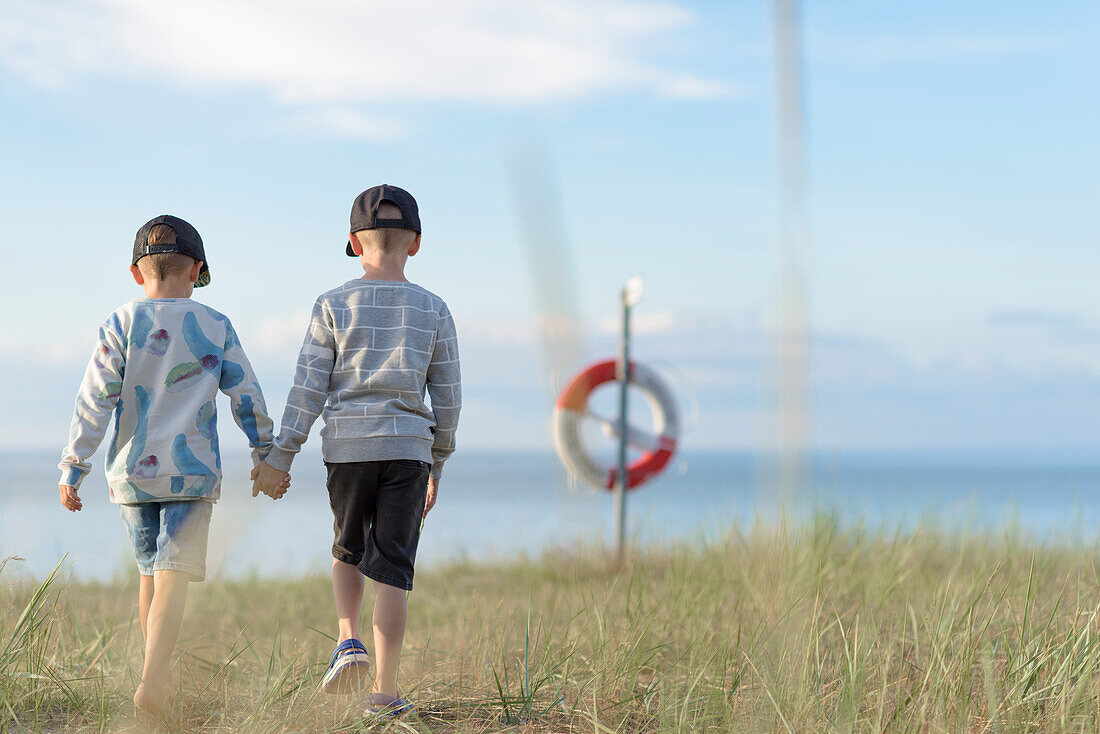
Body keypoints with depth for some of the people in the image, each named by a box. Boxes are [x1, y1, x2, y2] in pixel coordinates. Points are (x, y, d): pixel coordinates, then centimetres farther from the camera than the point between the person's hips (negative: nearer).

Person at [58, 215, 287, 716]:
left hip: (131, 472, 2)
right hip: (192, 469, -2)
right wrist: (267, 454, 15)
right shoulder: (216, 327, 1)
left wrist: (72, 469, -1)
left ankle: (159, 679, 28)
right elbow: (247, 397, 4)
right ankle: (151, 684, -23)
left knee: (151, 571, 18)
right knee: (173, 577, -7)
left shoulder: (120, 327, -1)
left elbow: (94, 402, -5)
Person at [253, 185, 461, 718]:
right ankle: (384, 692, 0)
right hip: (407, 448, 0)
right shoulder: (433, 311, 3)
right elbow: (447, 397, 6)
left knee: (348, 549, 24)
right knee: (391, 570, 3)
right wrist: (437, 465, 17)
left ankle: (349, 641, 2)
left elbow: (308, 388, -4)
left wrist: (280, 457, 0)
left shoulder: (333, 306, 0)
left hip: (346, 448, 0)